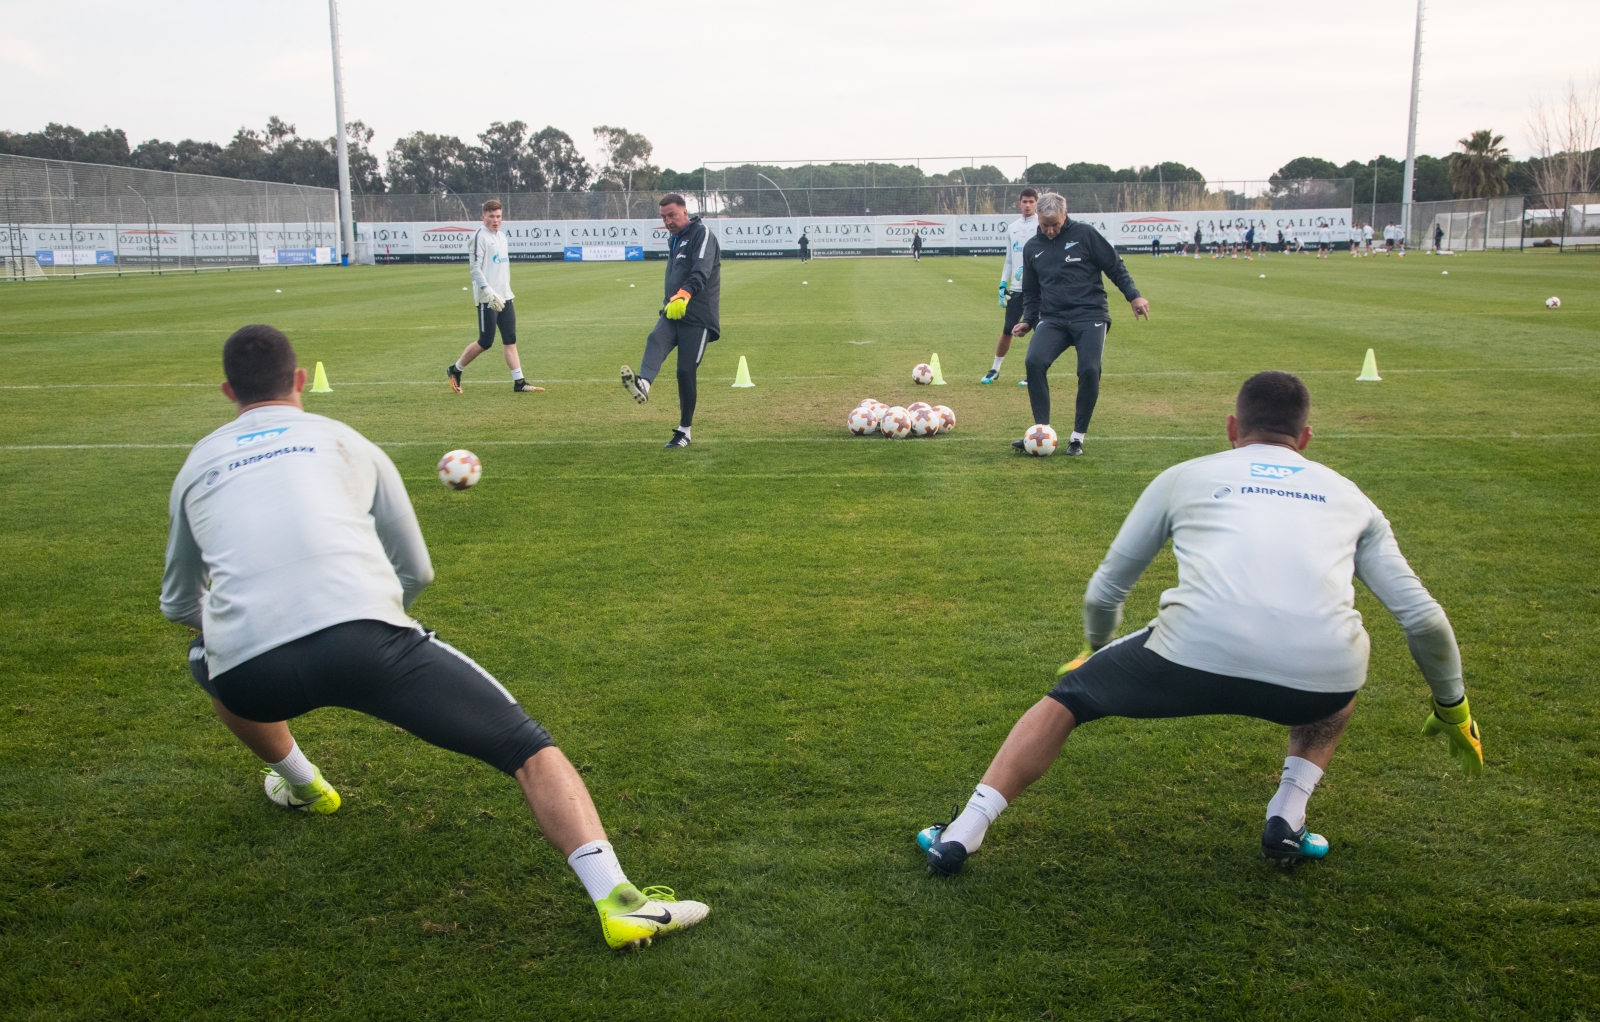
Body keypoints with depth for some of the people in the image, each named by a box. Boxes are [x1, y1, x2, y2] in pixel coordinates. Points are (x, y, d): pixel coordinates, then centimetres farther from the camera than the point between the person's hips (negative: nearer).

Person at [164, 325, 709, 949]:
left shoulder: (195, 466, 26)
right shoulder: (344, 441, 22)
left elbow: (177, 603, 40)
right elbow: (417, 573, 26)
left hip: (252, 680, 3)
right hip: (363, 642, -2)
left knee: (208, 659, 40)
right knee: (528, 748, 4)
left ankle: (299, 784, 54)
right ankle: (616, 897, -15)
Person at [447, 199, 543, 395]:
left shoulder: (501, 235, 15)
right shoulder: (480, 237, -10)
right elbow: (474, 267, -16)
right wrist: (490, 293, -23)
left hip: (505, 297, 8)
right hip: (487, 299, -8)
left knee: (510, 340, 4)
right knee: (485, 342, -4)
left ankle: (518, 382, 3)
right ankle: (455, 371, 14)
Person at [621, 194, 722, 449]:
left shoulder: (702, 234, -8)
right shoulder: (674, 241, 19)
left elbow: (701, 271, -25)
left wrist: (683, 295, -40)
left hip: (698, 317, -6)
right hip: (672, 314, 7)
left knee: (686, 372, -5)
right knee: (655, 340, -26)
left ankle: (684, 431, 7)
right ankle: (643, 384, -53)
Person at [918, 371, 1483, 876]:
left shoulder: (1186, 476, 24)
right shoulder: (1347, 495, 28)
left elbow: (1104, 593, 30)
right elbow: (1423, 617, 27)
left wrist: (1096, 651, 51)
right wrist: (1453, 707, 45)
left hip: (1197, 655, -2)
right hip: (1318, 678, 2)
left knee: (1067, 696, 24)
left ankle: (964, 831, 16)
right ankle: (1288, 816, 25)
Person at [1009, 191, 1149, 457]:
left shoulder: (1084, 234, -1)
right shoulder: (1032, 247, 12)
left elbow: (1115, 266, 3)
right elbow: (1031, 292, 22)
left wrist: (1133, 295, -6)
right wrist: (1028, 320, 10)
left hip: (1090, 316, -3)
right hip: (1053, 319, 3)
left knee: (1089, 370, -20)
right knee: (1034, 361, -22)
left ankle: (1078, 437, -2)